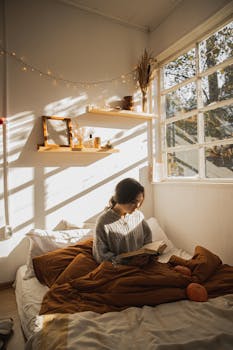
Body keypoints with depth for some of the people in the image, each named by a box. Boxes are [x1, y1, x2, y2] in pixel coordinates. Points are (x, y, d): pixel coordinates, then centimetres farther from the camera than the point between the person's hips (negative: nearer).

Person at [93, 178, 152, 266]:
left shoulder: (139, 215, -3)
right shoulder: (103, 222, -16)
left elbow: (148, 239, 9)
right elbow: (101, 255, -12)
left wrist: (146, 255, -10)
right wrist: (129, 262, -19)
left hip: (140, 265, 3)